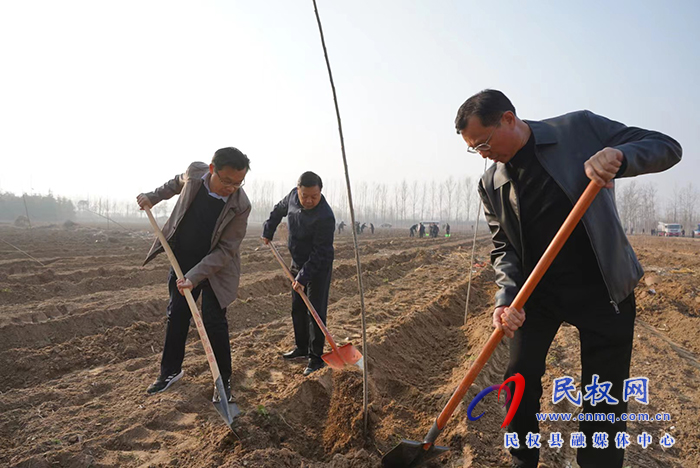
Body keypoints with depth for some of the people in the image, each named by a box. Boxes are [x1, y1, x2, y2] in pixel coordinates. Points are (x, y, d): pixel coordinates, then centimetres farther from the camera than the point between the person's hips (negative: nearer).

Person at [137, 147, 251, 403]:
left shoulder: (241, 205, -27)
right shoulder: (195, 172, -16)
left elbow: (225, 250, -24)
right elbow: (177, 183, 12)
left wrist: (195, 276, -31)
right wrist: (153, 196, 4)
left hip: (215, 267, -4)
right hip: (182, 259, 5)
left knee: (214, 320, -7)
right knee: (176, 315, 13)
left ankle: (224, 381, 11)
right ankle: (171, 371, 31)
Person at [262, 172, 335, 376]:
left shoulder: (325, 217, -29)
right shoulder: (293, 196, -7)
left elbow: (319, 253, -28)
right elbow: (280, 209, 17)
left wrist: (303, 276, -30)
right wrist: (268, 230, 19)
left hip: (318, 268, -8)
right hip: (297, 264, 8)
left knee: (315, 312, -5)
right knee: (297, 309, 16)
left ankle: (316, 357, 6)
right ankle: (301, 347, 31)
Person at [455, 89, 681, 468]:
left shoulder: (581, 128, -10)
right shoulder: (490, 184, -2)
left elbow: (667, 147, -7)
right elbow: (504, 248, 2)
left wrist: (618, 155, -29)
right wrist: (507, 298, -16)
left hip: (603, 288, -2)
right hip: (538, 289, 3)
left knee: (604, 398, 3)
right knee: (520, 377, 3)